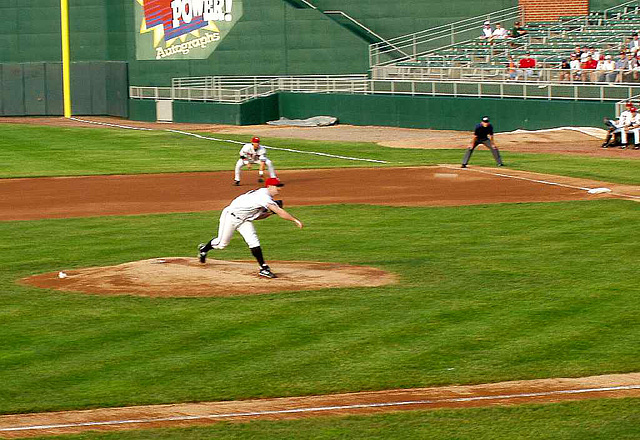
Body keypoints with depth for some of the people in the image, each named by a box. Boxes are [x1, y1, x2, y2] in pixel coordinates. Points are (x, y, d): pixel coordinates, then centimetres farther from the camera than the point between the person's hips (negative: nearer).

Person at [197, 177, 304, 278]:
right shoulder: (264, 196, -28)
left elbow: (255, 216, 7)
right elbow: (280, 212, -36)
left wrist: (270, 213, -6)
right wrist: (295, 220, -38)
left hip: (245, 220, 8)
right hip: (231, 216, -8)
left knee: (253, 241, -9)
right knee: (222, 243, 6)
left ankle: (263, 268, -11)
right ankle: (204, 248, 35)